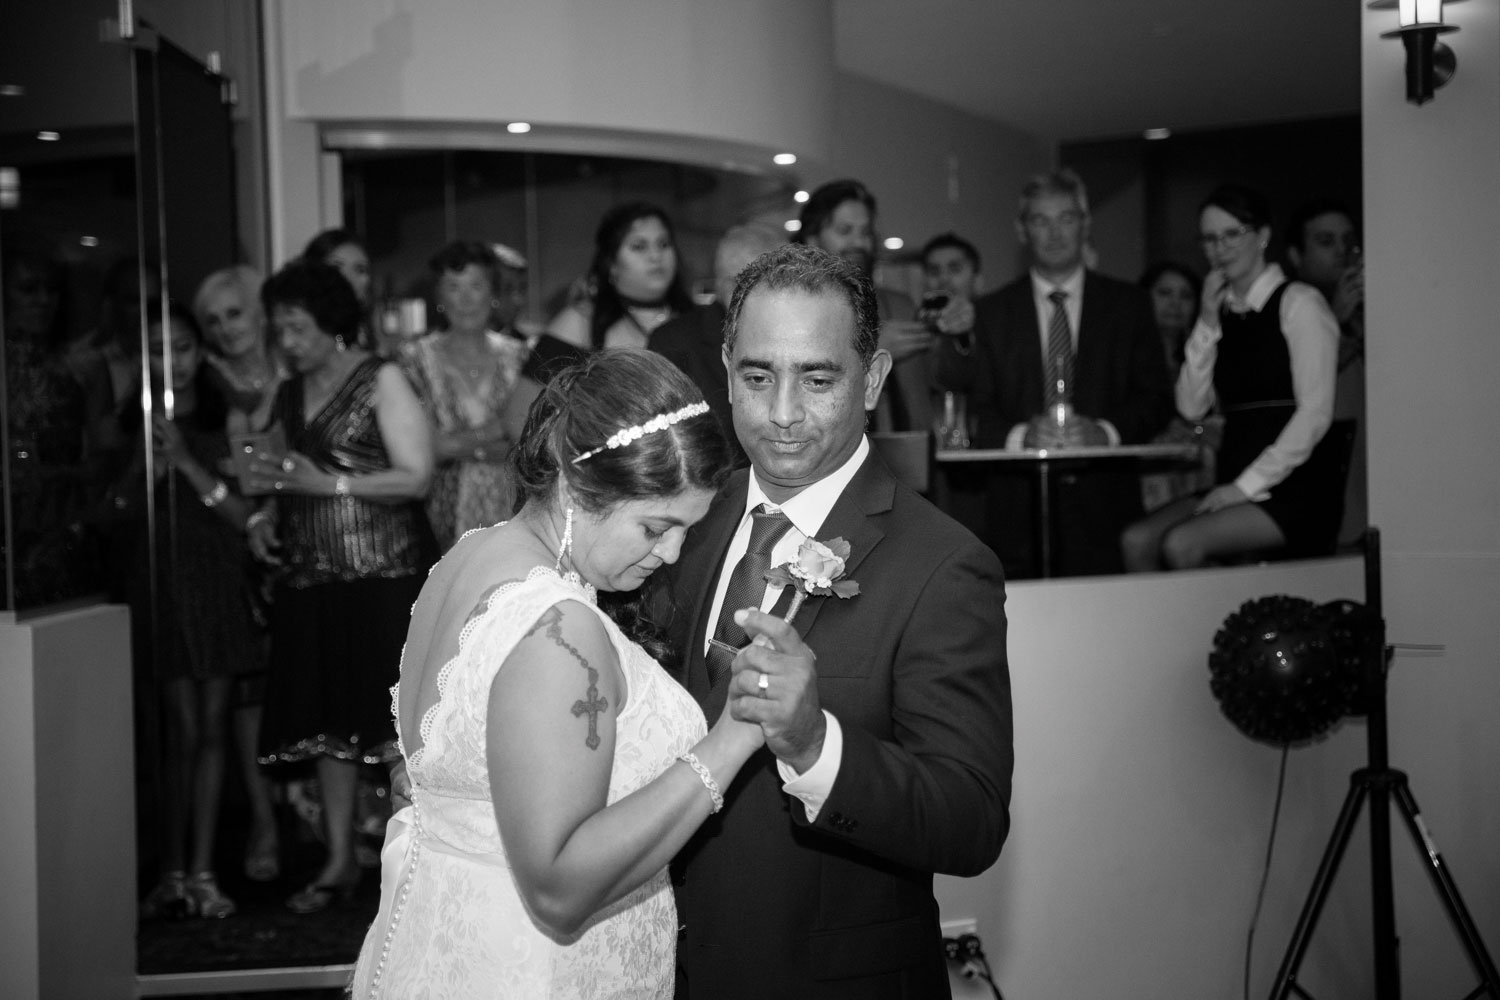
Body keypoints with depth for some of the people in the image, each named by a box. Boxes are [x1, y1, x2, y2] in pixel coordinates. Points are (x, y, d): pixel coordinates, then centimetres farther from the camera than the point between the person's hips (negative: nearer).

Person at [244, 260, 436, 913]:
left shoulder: (381, 381, -3)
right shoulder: (289, 395, 16)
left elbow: (417, 477, -11)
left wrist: (328, 483, -17)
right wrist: (265, 516, 5)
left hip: (383, 573, -6)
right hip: (311, 578, 6)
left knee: (393, 722, -7)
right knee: (327, 721, 7)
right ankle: (339, 861, 16)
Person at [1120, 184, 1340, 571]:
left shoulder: (1299, 303, -2)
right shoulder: (1223, 312, 17)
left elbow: (1315, 413, -10)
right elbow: (1191, 407, 9)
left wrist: (1249, 484, -15)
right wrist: (1208, 322, 1)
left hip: (1294, 489, -6)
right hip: (1235, 484, 6)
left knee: (1182, 543, -28)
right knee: (1136, 540, -18)